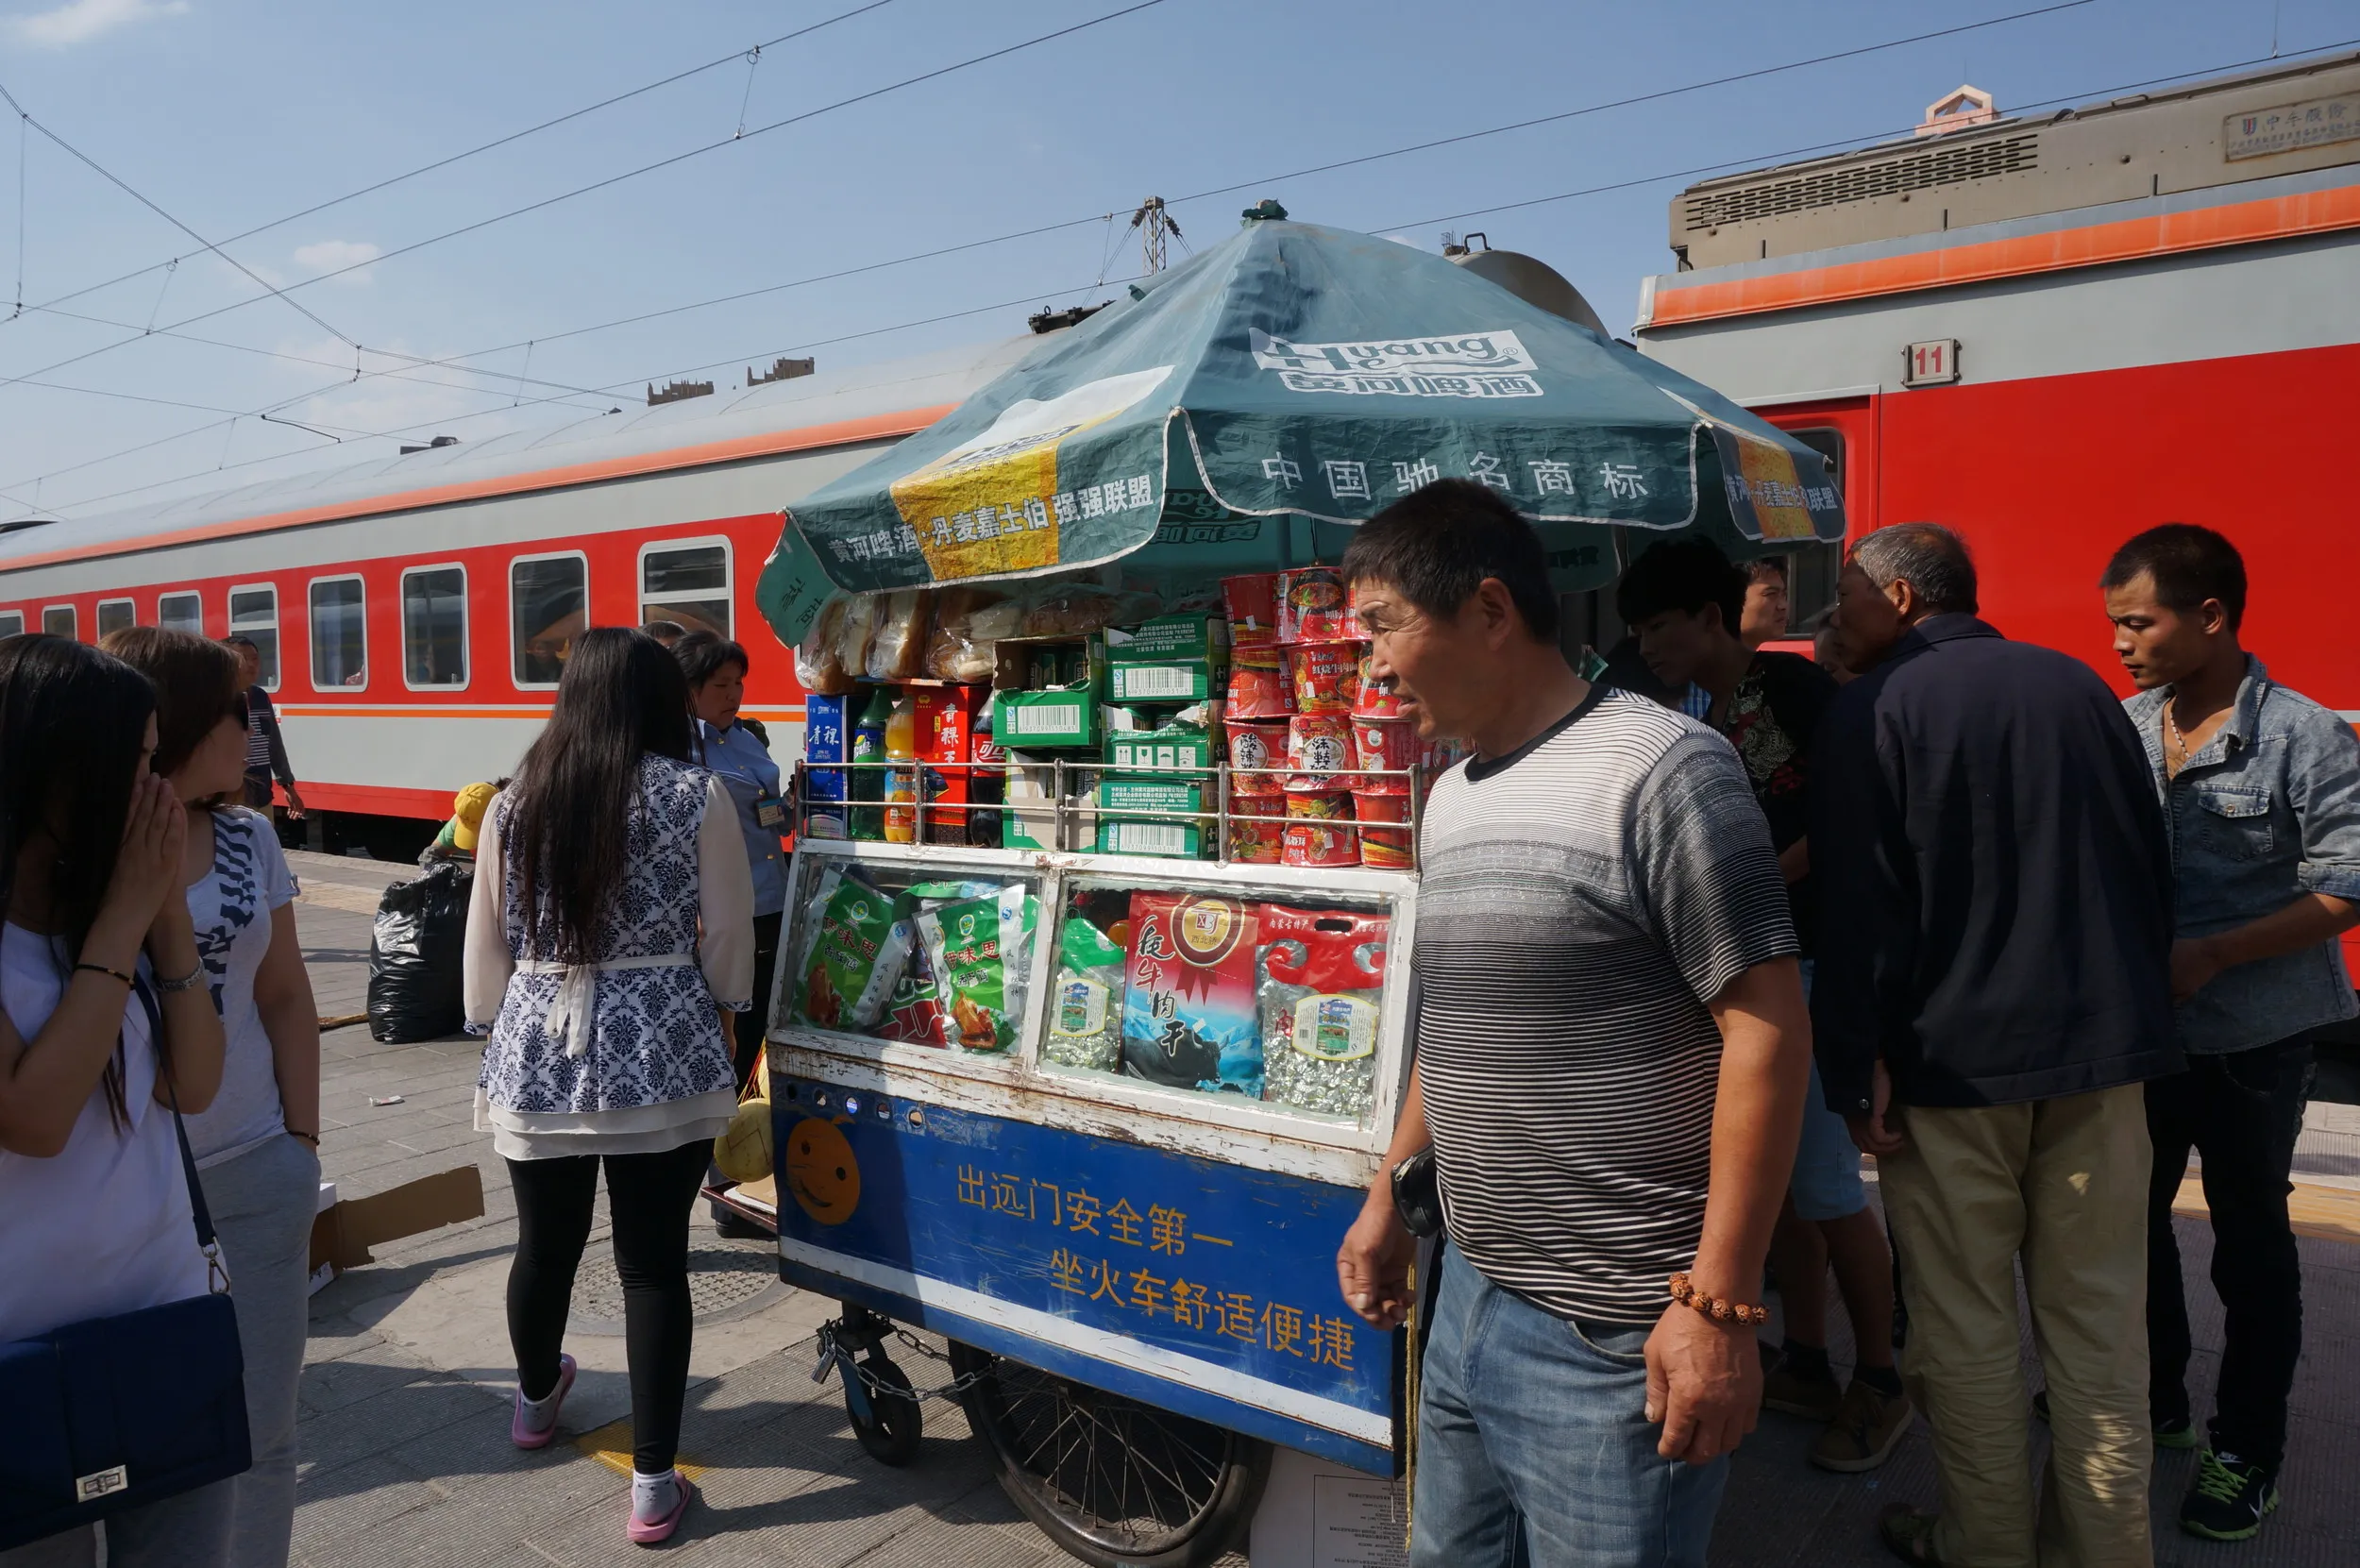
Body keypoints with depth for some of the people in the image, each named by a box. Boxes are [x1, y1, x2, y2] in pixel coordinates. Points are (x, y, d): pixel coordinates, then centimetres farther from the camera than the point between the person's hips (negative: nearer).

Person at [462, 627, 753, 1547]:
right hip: (661, 1059, -3)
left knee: (545, 1245, 20)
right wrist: (715, 1018, 17)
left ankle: (536, 1398, 47)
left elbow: (485, 945, 9)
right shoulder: (696, 797, -6)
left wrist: (496, 1036, 22)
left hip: (538, 1054, 3)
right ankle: (653, 1483, 14)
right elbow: (727, 941, -1)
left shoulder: (515, 804, 3)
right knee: (653, 1263, 5)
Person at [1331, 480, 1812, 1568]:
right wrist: (1390, 1194, 20)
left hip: (1616, 1343, -7)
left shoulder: (1657, 767, -15)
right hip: (1467, 1299, 8)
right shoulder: (1452, 796, 10)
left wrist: (1719, 1303, -18)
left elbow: (1766, 1027, -17)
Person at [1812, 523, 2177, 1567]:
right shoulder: (2080, 687, 7)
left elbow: (1860, 911, -13)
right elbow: (2151, 868, 13)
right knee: (2099, 1323, 13)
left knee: (1964, 1325, 8)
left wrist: (1857, 1071, -8)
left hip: (1953, 1060, -5)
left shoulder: (1870, 712, -9)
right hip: (2101, 1051, 5)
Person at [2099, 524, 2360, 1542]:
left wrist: (2207, 957, -23)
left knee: (2250, 1237, 9)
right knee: (2130, 1217, 15)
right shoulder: (2122, 729, 0)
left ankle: (2246, 1450, 25)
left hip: (2253, 1036, -5)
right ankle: (2155, 1402, 35)